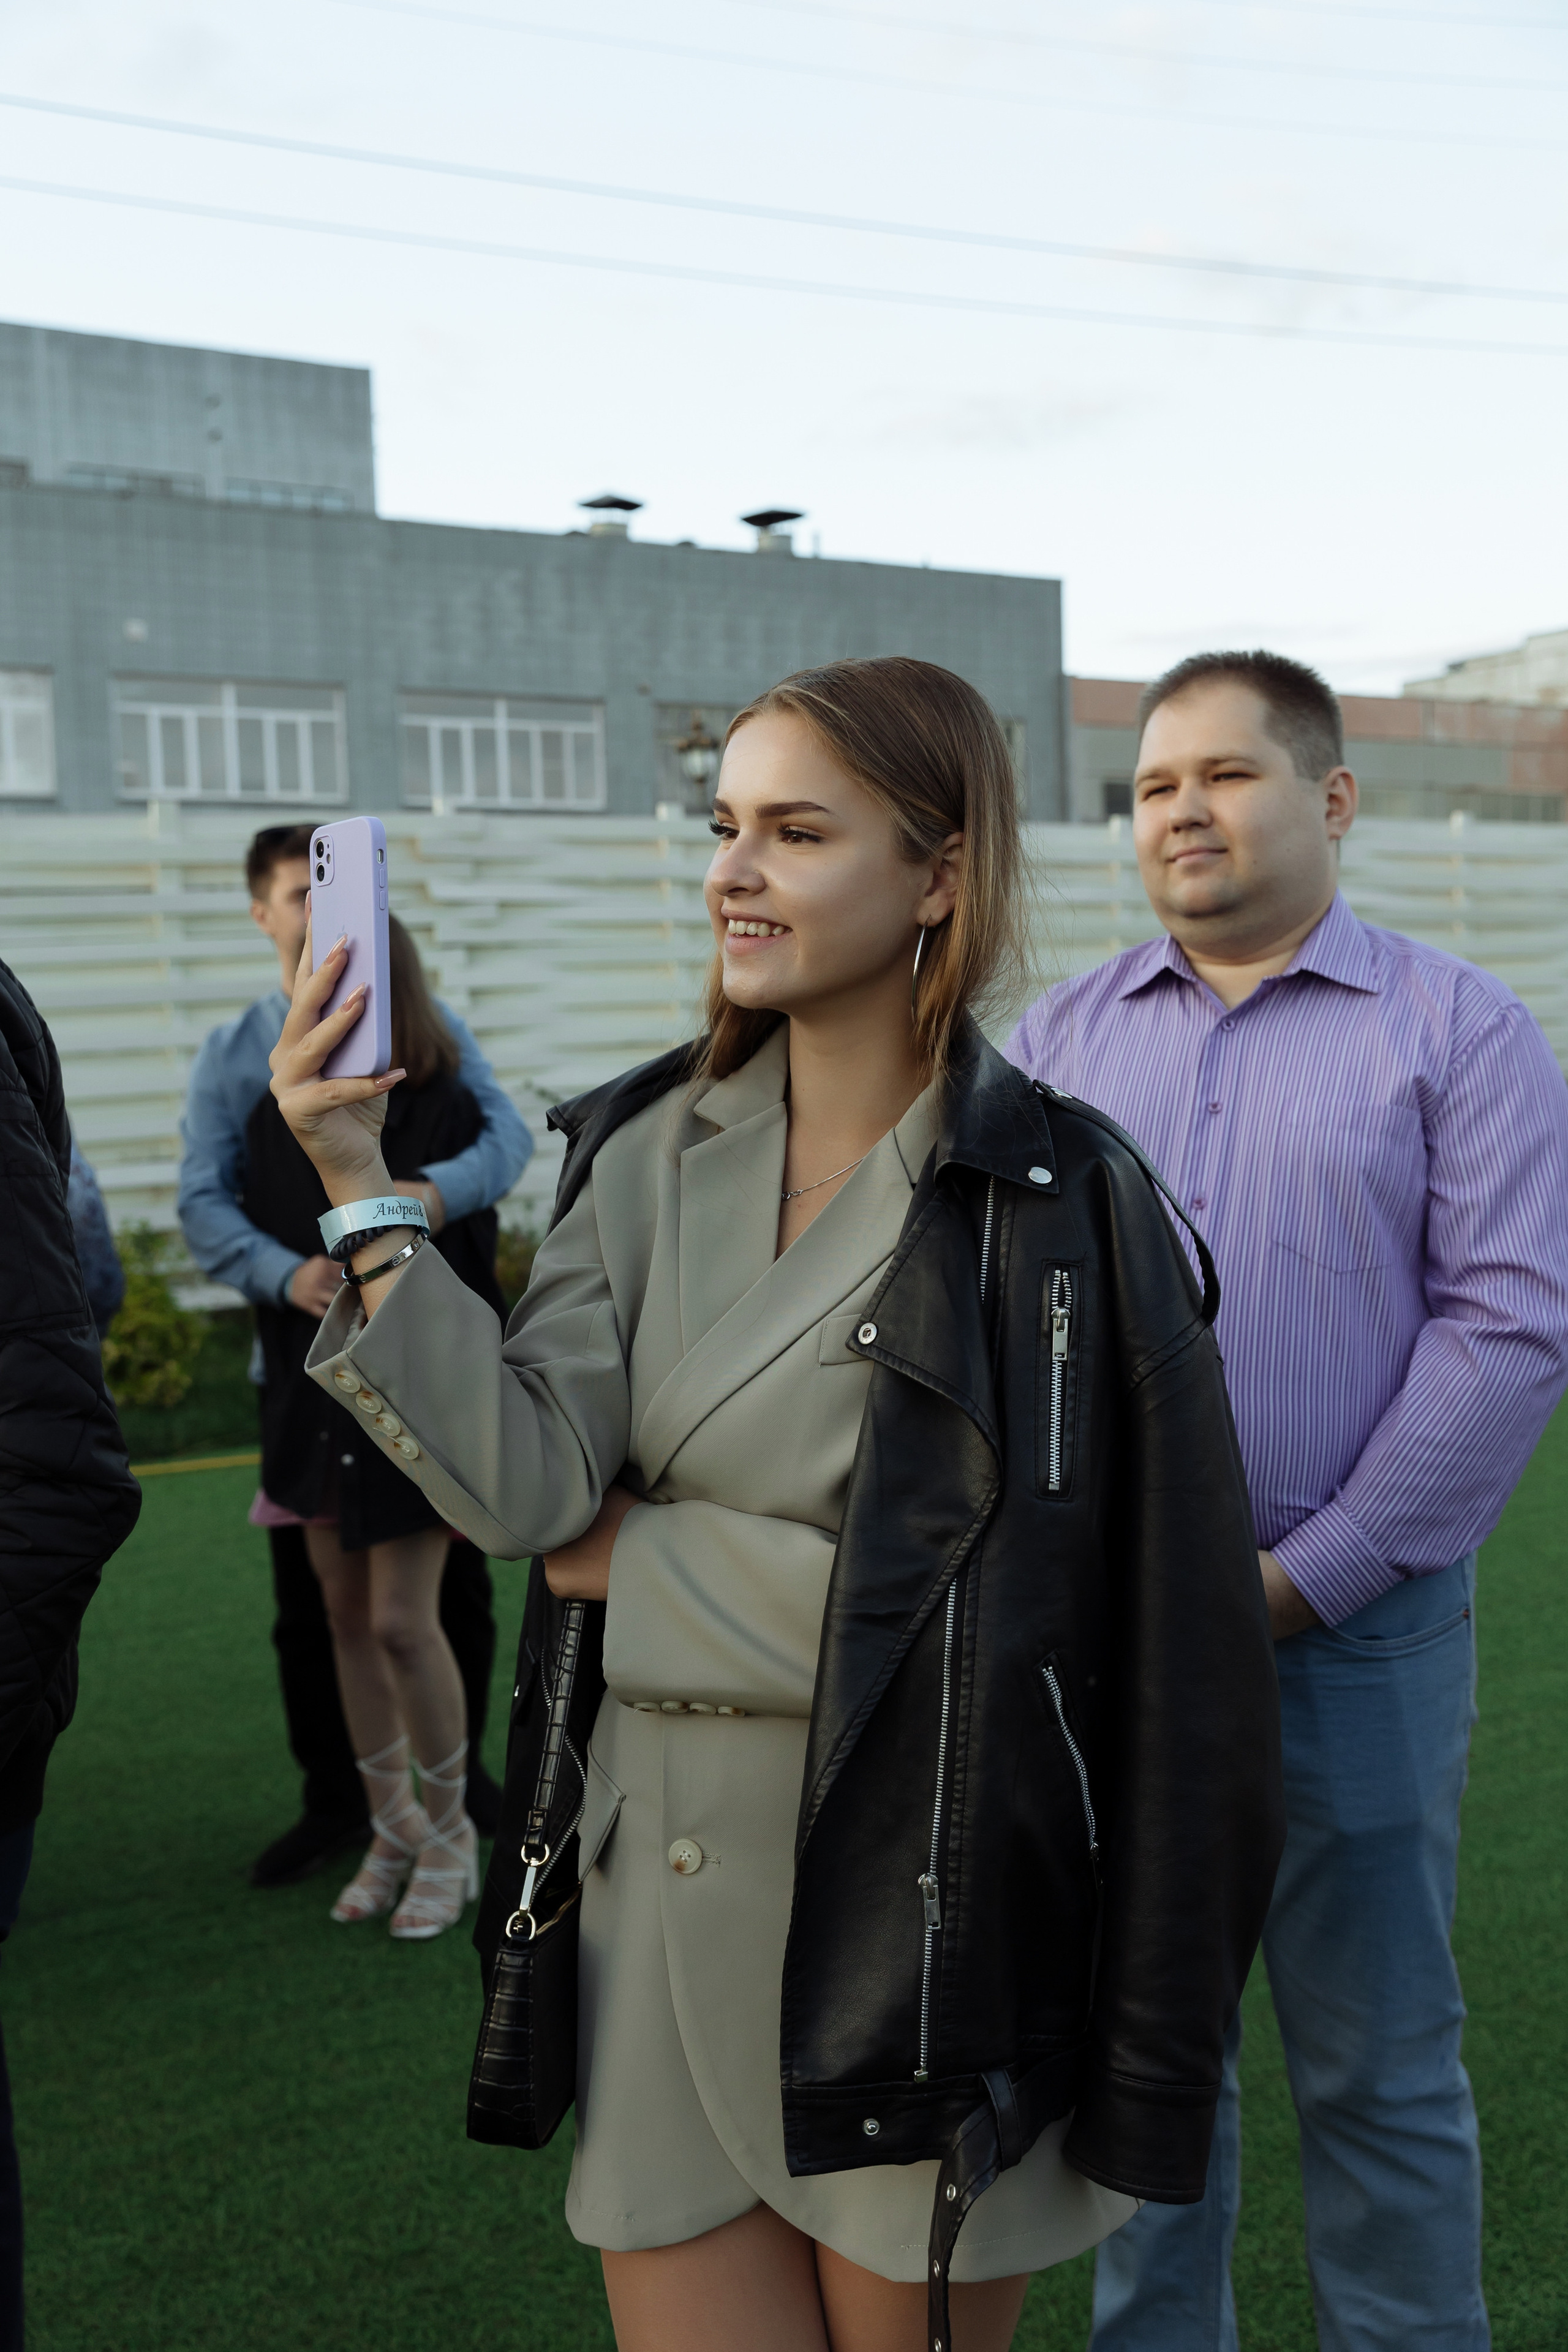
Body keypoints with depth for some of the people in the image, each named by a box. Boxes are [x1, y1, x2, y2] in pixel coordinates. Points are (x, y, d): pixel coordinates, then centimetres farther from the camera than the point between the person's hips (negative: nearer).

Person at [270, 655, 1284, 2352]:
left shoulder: (1065, 1203, -11)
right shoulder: (645, 1152, 3)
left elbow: (950, 1596, -16)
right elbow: (529, 1489, -9)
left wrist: (637, 1558, -9)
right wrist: (360, 1188, -14)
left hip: (917, 1926, -3)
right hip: (663, 1889, 4)